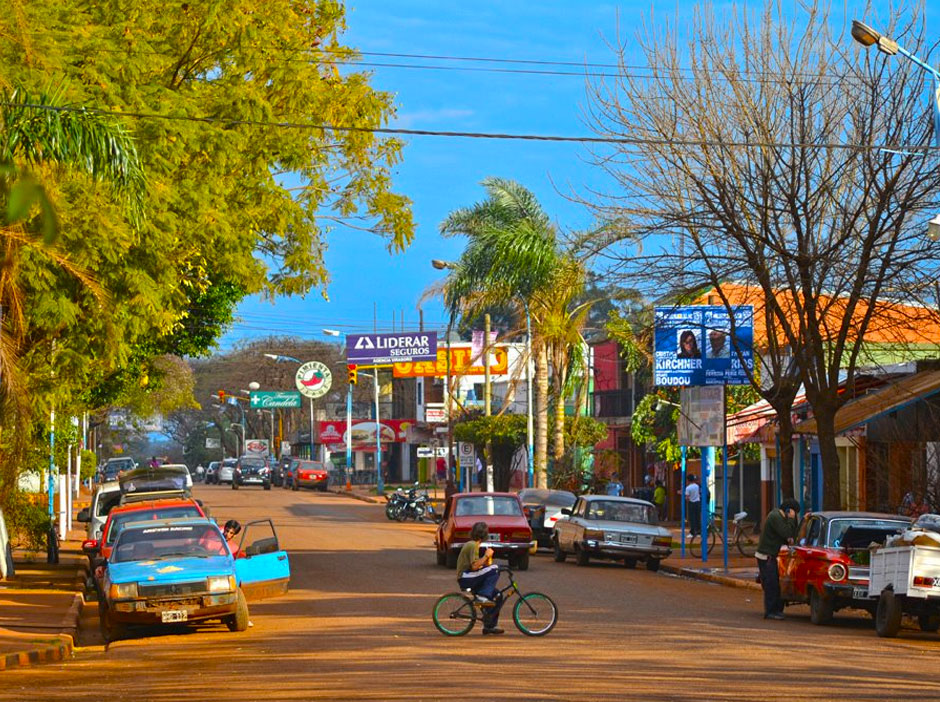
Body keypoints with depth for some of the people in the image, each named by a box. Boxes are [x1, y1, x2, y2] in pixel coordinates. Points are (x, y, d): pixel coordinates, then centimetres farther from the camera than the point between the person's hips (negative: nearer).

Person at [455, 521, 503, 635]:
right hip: (465, 578, -10)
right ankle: (483, 596, -22)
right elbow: (474, 566, -22)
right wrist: (486, 556, -12)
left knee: (497, 596, 5)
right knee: (494, 569, -24)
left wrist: (487, 558, 5)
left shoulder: (471, 544, 19)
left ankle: (489, 625, 8)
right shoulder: (473, 545, -12)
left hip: (470, 578, 10)